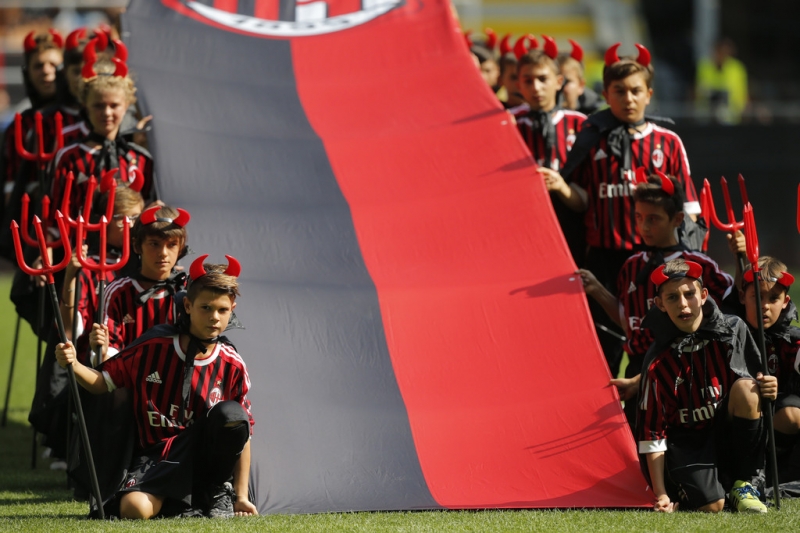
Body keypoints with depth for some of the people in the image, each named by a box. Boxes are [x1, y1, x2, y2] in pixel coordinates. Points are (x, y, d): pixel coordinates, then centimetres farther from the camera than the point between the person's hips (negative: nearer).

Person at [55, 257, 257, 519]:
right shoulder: (152, 348, -3)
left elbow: (242, 432, 2)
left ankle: (216, 492, -6)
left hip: (200, 453, 1)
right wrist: (73, 365, -20)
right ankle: (182, 499, 2)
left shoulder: (232, 365, -1)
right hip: (154, 456, -1)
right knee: (134, 509, -34)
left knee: (231, 413, -30)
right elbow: (103, 382, 4)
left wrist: (241, 496, -3)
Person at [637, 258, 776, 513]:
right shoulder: (658, 361, -10)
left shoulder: (733, 330, -4)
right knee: (711, 506, -29)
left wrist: (767, 389, -17)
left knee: (745, 387, -26)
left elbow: (757, 377, 10)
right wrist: (660, 494, -14)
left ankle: (742, 484, -10)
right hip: (687, 446, -3)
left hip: (732, 435, 3)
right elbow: (652, 432, -9)